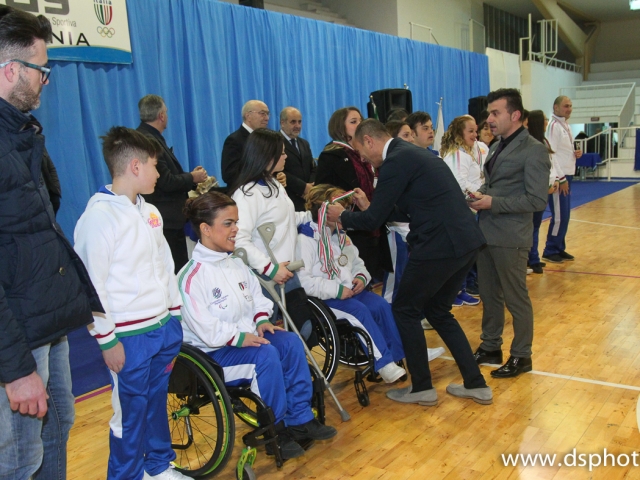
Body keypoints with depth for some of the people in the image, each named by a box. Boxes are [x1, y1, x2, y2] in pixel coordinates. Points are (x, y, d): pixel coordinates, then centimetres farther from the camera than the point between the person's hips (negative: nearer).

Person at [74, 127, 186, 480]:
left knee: (157, 400, 18)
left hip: (165, 326, 7)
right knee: (130, 411, 5)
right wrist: (107, 340, -13)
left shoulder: (149, 212, 9)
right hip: (130, 336, -7)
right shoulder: (99, 215, -15)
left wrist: (176, 314, 15)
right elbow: (92, 283, -15)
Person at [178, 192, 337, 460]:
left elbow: (256, 295, 16)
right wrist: (238, 338, -23)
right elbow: (204, 327, -22)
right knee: (266, 354, -30)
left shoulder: (235, 264, 8)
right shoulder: (192, 277, -18)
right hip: (212, 353, -8)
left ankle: (300, 419, -6)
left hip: (246, 337, 8)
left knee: (290, 341, -15)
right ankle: (275, 430, -10)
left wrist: (261, 319, -2)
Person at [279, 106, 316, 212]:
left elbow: (313, 169, 18)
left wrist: (311, 187, -3)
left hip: (307, 199, 7)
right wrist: (303, 187, -13)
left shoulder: (304, 143, 21)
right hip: (286, 200, -7)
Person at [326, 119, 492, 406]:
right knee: (437, 311, 21)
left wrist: (343, 217, 9)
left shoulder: (395, 161, -11)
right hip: (465, 241, 10)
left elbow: (374, 219, -9)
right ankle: (475, 384, 25)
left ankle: (422, 388, 19)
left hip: (440, 245, -9)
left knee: (405, 310, 8)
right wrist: (370, 208, 29)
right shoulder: (411, 154, 19)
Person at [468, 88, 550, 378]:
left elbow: (537, 201, -17)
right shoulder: (497, 147, 14)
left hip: (510, 237, -8)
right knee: (489, 295, 16)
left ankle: (521, 356, 19)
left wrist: (493, 202, -19)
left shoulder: (534, 150, -12)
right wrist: (479, 195, -1)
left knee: (516, 298, 5)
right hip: (486, 232, 8)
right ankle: (490, 347, 30)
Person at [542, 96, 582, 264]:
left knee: (564, 215, 12)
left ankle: (560, 248, 21)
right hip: (558, 177, -9)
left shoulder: (566, 126, 16)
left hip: (567, 175, 9)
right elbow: (550, 154, -19)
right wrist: (560, 178, -19)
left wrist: (575, 153, 2)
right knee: (559, 216, -6)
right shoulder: (553, 126, -13)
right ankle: (550, 251, 4)